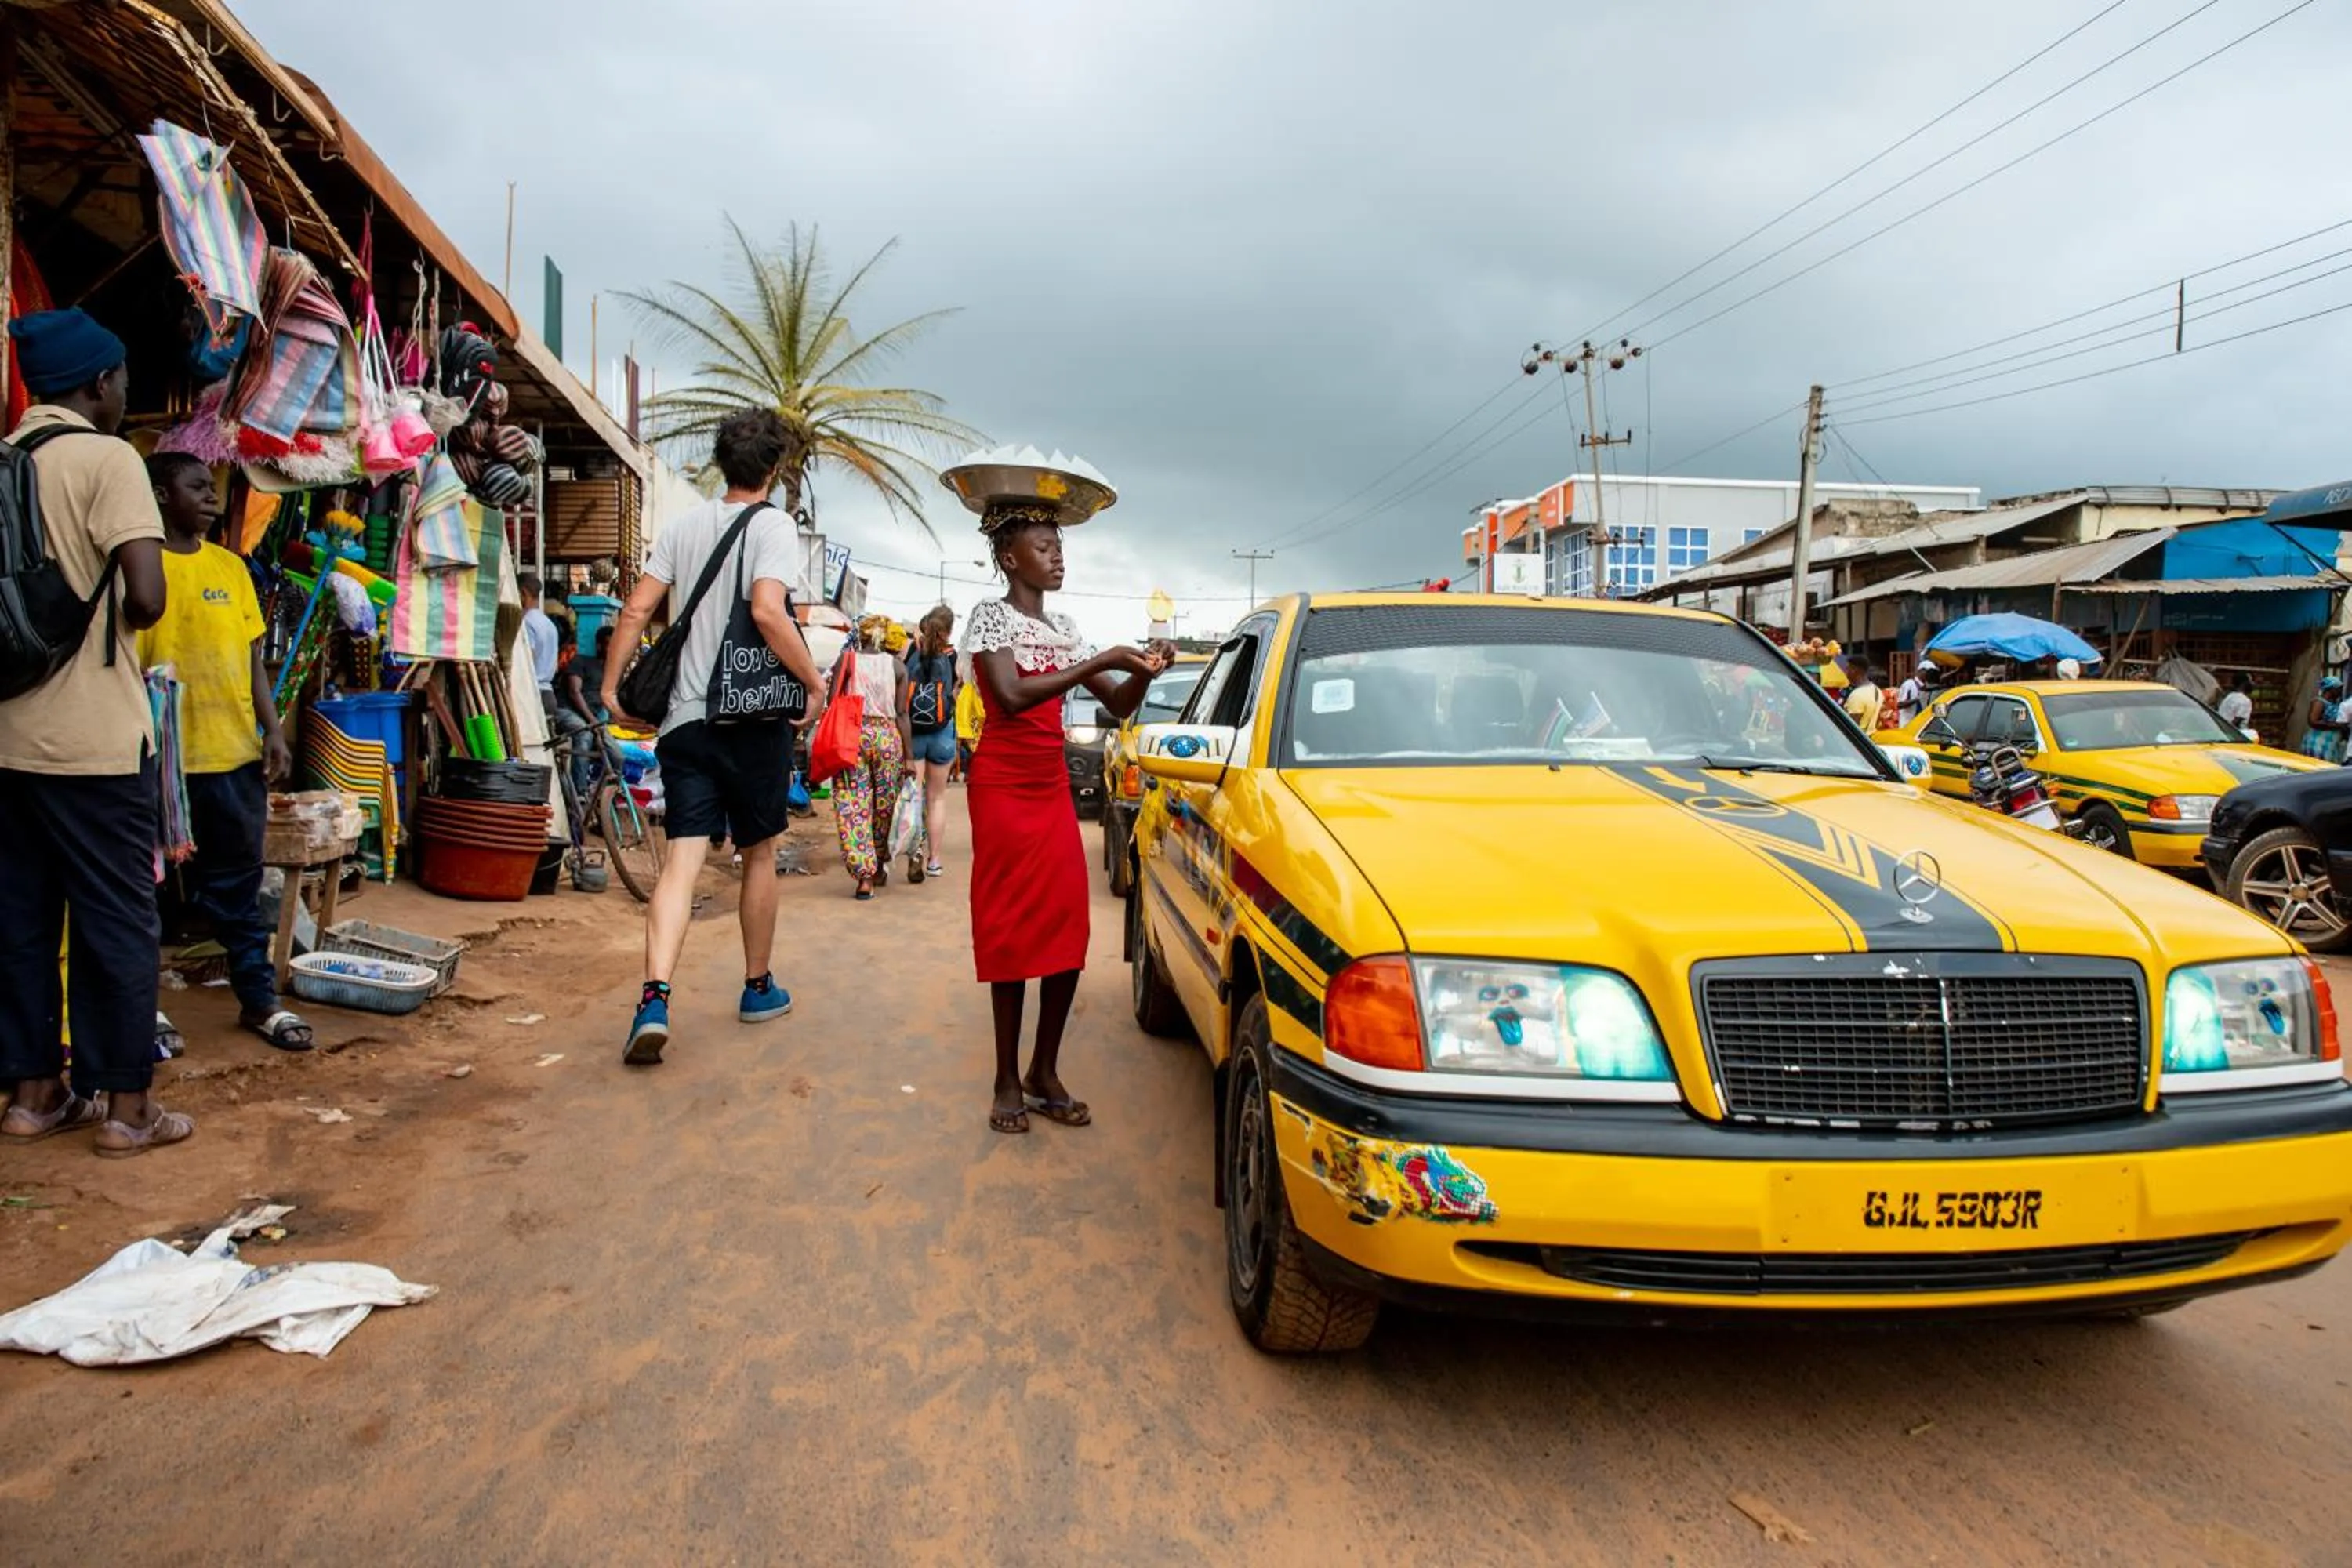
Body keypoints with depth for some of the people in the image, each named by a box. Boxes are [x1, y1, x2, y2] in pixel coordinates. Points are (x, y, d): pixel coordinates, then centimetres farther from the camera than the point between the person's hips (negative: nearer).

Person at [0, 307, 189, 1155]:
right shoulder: (107, 457, -10)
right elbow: (147, 597, -19)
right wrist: (114, 623, 1)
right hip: (93, 734, -7)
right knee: (118, 919, 1)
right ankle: (125, 1104, 8)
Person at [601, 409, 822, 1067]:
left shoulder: (683, 526, 11)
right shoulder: (772, 524, -6)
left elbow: (636, 608, 6)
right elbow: (768, 611, -20)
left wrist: (611, 684, 12)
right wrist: (814, 681, -11)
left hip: (685, 718, 4)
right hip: (754, 718, -4)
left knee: (682, 859, -2)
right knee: (759, 854, 12)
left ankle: (655, 998, -19)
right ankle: (759, 987, 25)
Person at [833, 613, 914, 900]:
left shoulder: (846, 661, 3)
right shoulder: (897, 667, 5)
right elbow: (901, 713, 1)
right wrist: (909, 753, 3)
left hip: (852, 734, -1)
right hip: (887, 736, 1)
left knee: (853, 805, 0)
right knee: (884, 806, 13)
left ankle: (864, 875, -8)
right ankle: (880, 868, 24)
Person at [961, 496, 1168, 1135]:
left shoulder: (1063, 628, 12)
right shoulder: (991, 617, -8)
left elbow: (1119, 705, 11)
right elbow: (1012, 697, -25)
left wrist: (1142, 672, -9)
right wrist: (1099, 662, -26)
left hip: (1054, 789, 6)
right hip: (1003, 789, -6)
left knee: (1068, 933, 2)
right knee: (1012, 933, -3)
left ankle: (1045, 1072, 12)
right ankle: (1008, 1080, 7)